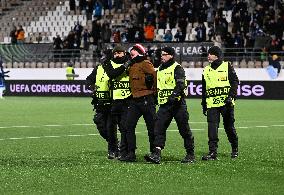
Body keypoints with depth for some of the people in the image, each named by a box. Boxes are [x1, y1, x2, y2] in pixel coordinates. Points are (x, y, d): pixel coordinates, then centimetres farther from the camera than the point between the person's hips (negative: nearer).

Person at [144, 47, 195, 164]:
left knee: (184, 130, 1)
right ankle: (156, 154, -14)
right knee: (159, 128, -7)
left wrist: (174, 95, -32)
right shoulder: (160, 69, 18)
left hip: (177, 103, -7)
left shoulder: (177, 68, -7)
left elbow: (181, 84, -20)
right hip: (164, 104, 7)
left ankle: (190, 154, 11)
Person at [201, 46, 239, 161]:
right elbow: (204, 89, 21)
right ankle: (212, 152, -9)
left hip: (226, 103, -3)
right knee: (212, 127, -8)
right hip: (212, 104, 3)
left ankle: (235, 150, 23)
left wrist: (231, 96, -14)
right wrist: (204, 104, 18)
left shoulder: (227, 66, 2)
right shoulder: (206, 71, 16)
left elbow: (235, 82, -3)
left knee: (229, 126, 5)